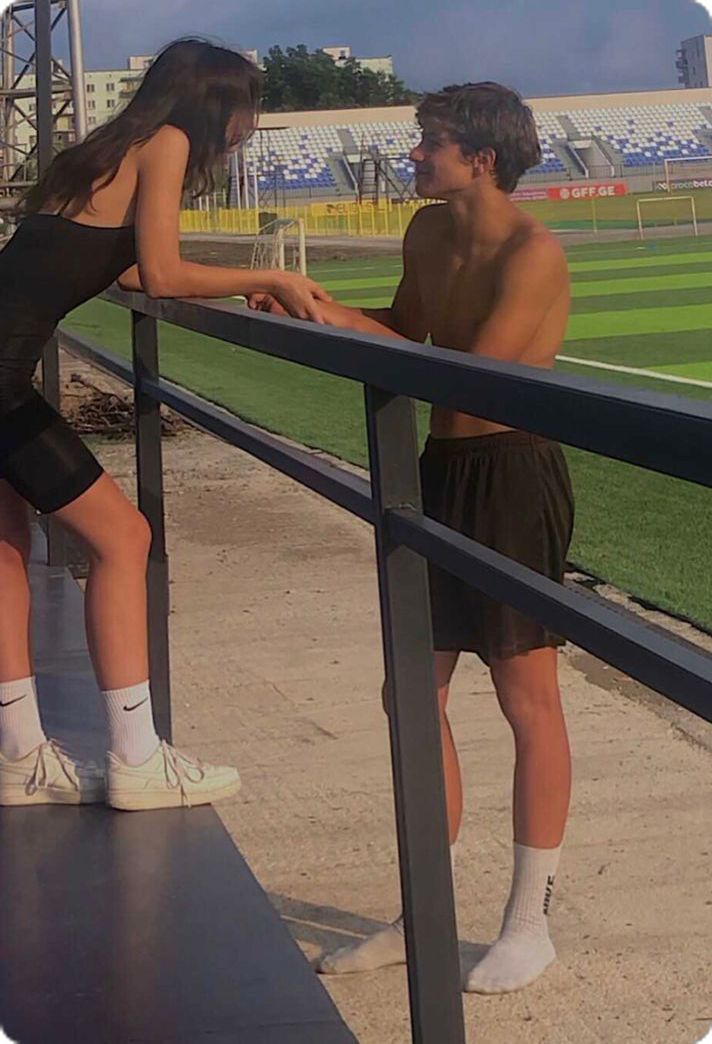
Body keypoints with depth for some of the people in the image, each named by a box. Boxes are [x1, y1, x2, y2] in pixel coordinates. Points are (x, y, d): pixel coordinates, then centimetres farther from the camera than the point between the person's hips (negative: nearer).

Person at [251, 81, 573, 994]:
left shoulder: (532, 253, -18)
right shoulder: (428, 232, 7)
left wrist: (339, 324, -21)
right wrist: (319, 310, 6)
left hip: (514, 475, -9)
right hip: (443, 471, 9)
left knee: (527, 700, 0)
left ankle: (529, 924, 12)